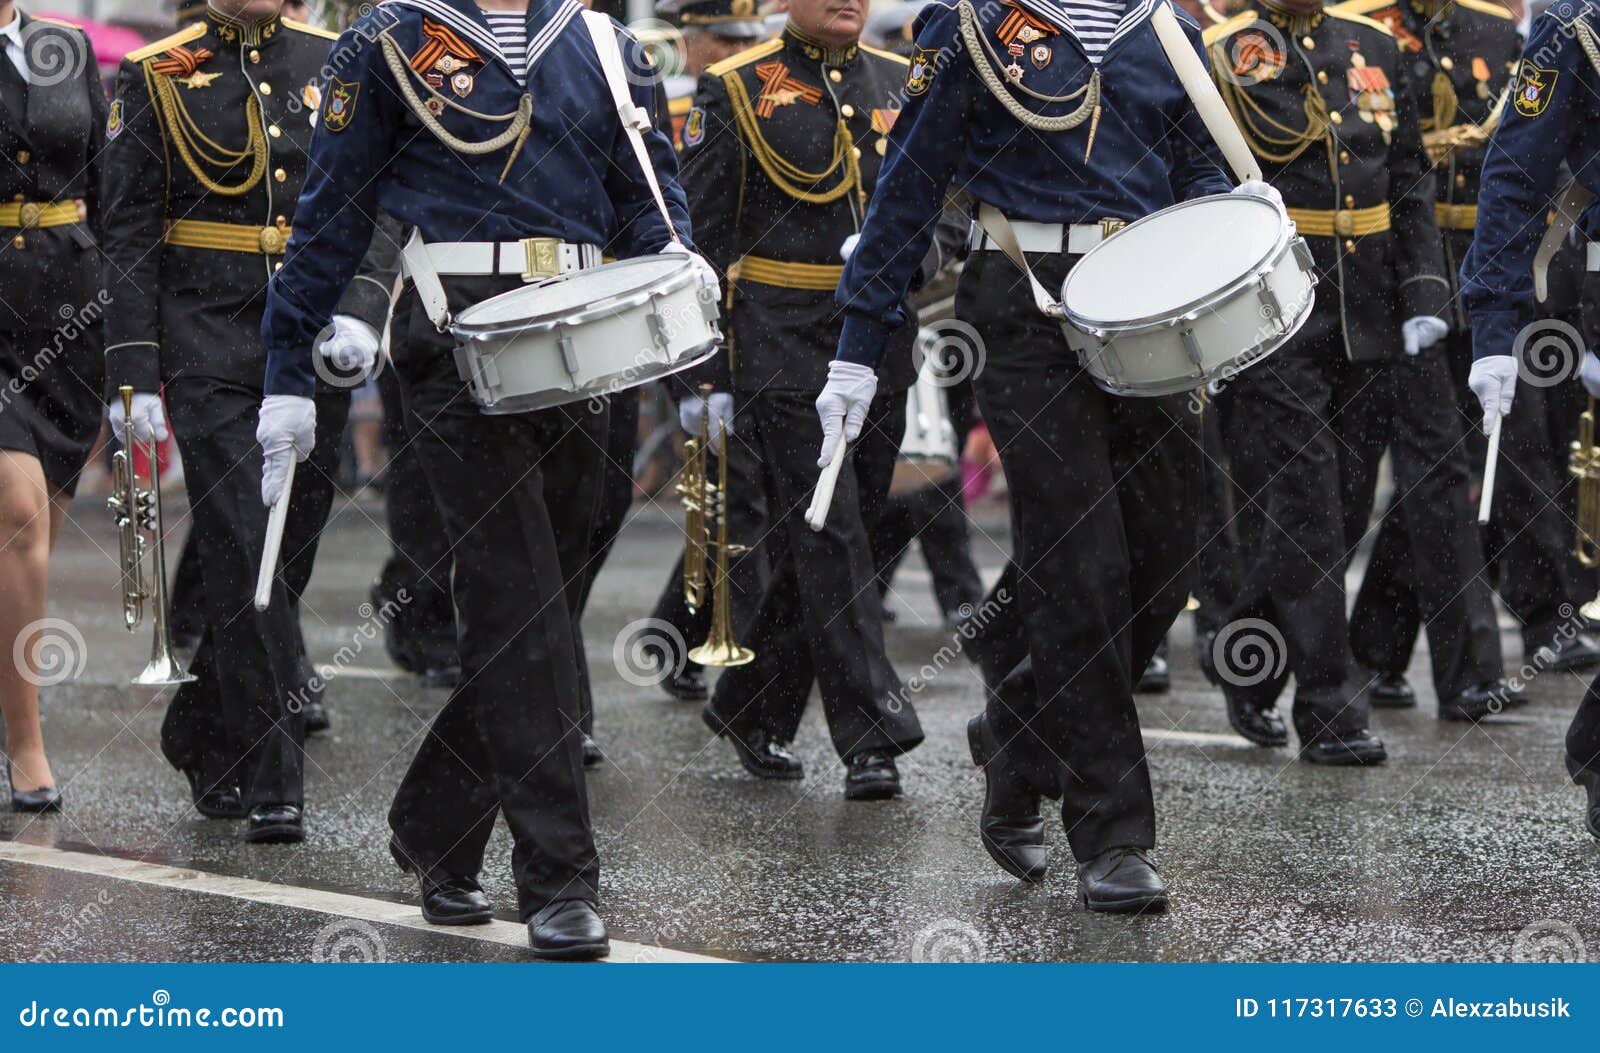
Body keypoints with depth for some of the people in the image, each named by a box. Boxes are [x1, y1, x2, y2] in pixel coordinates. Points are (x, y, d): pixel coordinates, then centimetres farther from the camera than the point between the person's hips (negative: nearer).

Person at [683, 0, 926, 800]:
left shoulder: (900, 82, 11)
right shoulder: (735, 88, -2)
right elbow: (701, 235, -2)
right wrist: (705, 375, -5)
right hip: (782, 338, -5)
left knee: (832, 529, 10)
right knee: (827, 529, -12)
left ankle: (751, 709, 25)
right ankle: (871, 734, -14)